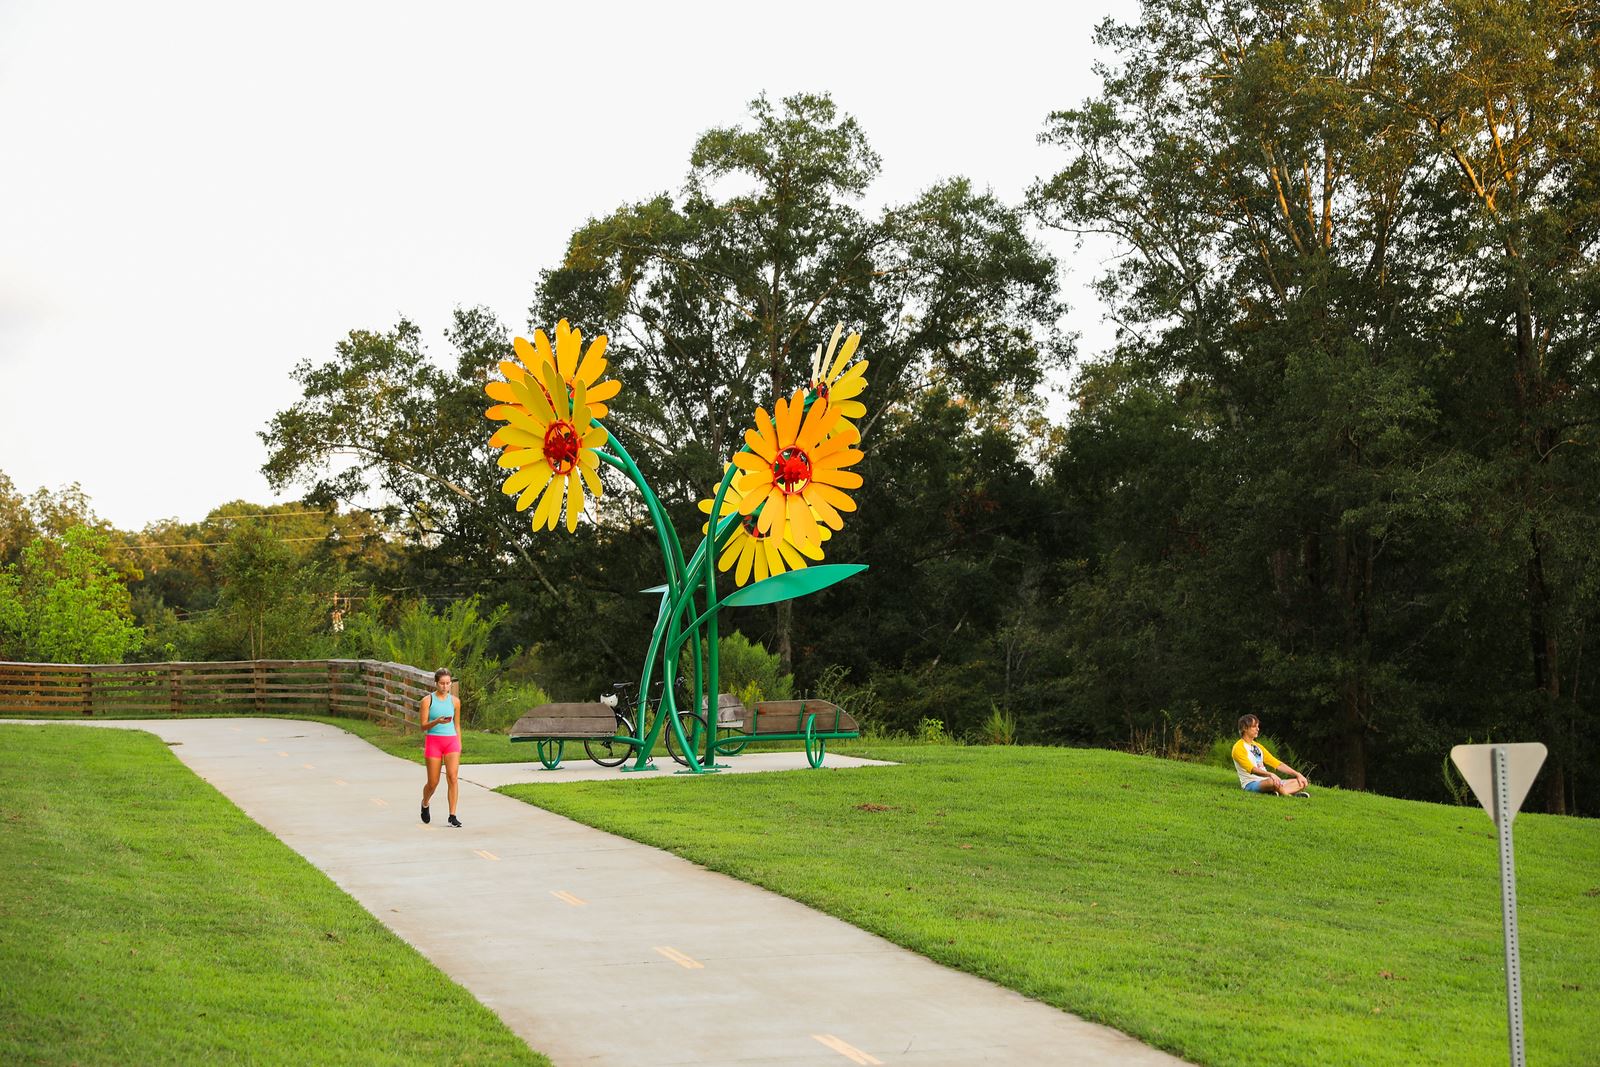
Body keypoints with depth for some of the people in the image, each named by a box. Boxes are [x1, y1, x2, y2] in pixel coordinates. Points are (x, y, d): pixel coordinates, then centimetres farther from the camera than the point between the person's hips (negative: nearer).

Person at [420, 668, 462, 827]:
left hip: (451, 741, 2)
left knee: (453, 776, -15)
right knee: (433, 782, 4)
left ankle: (452, 816, -12)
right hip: (433, 741, -2)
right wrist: (437, 721, -22)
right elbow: (423, 725, -3)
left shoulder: (454, 701, 8)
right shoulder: (428, 700, -1)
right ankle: (425, 804, 37)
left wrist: (459, 746, 14)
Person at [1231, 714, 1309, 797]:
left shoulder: (1258, 747, 21)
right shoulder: (1239, 748, -5)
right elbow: (1252, 769, -21)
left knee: (1301, 783, -3)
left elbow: (1277, 764, 19)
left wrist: (1297, 774, 7)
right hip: (1251, 784, -9)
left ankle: (1276, 792, -28)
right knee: (1272, 781, -41)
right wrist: (1270, 774, -38)